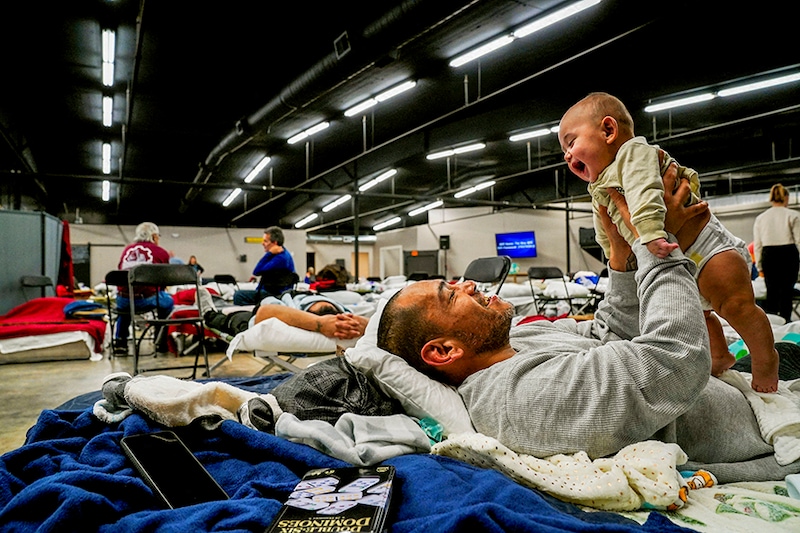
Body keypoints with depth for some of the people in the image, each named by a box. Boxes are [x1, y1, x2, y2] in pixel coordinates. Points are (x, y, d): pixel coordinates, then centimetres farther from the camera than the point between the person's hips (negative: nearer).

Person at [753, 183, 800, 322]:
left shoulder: (760, 218, 8)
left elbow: (757, 244, 8)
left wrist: (759, 265, 13)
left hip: (768, 255, 3)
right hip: (788, 254, -3)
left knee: (771, 291, 9)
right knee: (786, 291, 2)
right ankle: (785, 320, 0)